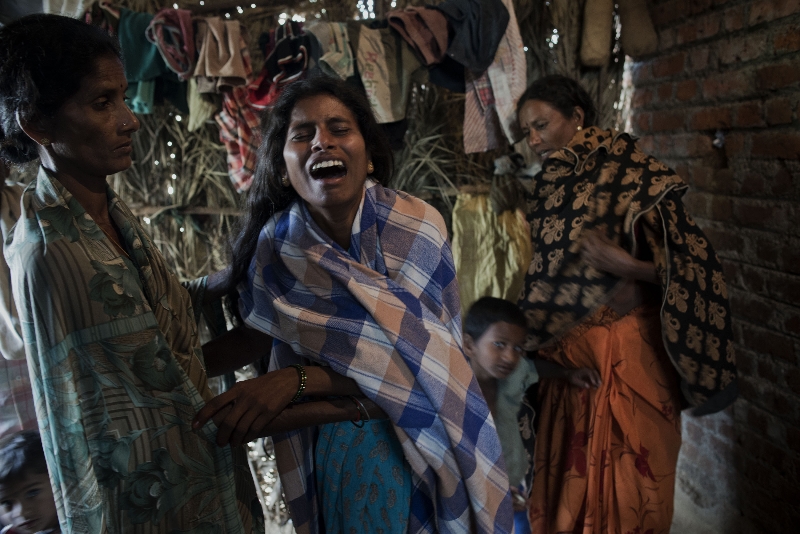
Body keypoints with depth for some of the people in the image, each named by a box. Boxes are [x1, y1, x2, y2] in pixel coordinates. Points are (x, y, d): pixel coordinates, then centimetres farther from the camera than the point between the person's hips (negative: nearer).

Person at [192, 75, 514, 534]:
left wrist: (300, 379, -26)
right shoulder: (275, 246, -11)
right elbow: (258, 334, 2)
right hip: (330, 441, 2)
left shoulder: (418, 226, -17)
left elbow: (416, 355, -18)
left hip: (425, 437, -1)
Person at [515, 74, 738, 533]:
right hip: (566, 351, 5)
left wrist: (631, 268, -26)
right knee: (568, 475, 14)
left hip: (628, 350, -5)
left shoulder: (635, 176, -10)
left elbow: (689, 267, -11)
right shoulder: (548, 187, 6)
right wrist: (527, 334, 9)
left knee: (624, 488, 7)